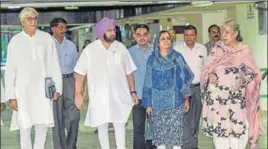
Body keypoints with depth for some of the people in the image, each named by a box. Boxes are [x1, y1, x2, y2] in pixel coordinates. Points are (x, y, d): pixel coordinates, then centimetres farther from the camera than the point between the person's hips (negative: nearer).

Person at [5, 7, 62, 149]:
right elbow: (10, 71, 2)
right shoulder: (15, 41, 1)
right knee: (25, 128, -1)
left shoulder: (46, 38, 3)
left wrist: (57, 88, 0)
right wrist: (11, 96, -2)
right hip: (23, 91, -1)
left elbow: (54, 65, 6)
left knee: (42, 126, 1)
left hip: (42, 90, 1)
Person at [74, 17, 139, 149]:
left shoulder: (121, 48, 3)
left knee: (120, 125, 1)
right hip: (99, 96, -1)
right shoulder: (90, 50, -3)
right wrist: (78, 93, -7)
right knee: (102, 126, 7)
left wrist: (133, 92, 4)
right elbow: (80, 73, -1)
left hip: (119, 95, 1)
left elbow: (129, 72, 7)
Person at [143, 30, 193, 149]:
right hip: (157, 102, 1)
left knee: (176, 131, -1)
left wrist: (186, 98, 0)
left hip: (175, 102, -1)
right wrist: (148, 104, 3)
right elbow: (148, 82, 6)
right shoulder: (152, 59, 5)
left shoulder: (177, 57, 3)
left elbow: (184, 78, 4)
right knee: (159, 131, 3)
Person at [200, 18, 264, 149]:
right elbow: (206, 69, 10)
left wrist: (243, 79, -16)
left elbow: (254, 73, 2)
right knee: (218, 127, 4)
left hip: (235, 96, -2)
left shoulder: (244, 51, -1)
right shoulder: (216, 49, 6)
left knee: (236, 127, -5)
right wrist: (210, 75, -11)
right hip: (217, 95, 2)